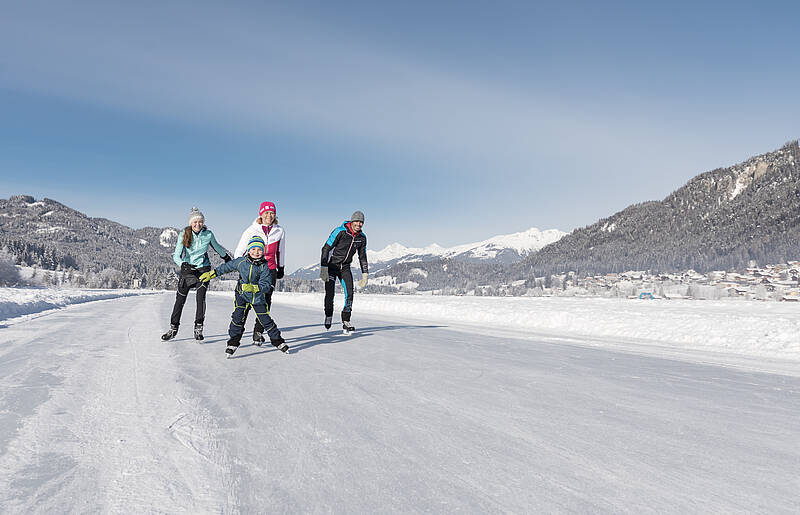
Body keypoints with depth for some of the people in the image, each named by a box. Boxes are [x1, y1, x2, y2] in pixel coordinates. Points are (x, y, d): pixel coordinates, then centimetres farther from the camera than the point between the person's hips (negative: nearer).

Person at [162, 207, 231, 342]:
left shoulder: (208, 234, -8)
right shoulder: (184, 235, -11)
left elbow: (217, 247, 13)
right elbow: (176, 256, -14)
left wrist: (227, 257, 28)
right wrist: (183, 265, -34)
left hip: (203, 269, 0)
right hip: (187, 269, 0)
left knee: (201, 297, -13)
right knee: (180, 299, 1)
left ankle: (198, 328, -4)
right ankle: (173, 328, 13)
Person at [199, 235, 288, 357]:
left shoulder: (264, 267, -14)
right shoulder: (241, 262, -6)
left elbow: (266, 285, -19)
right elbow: (226, 267, 10)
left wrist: (253, 287, -34)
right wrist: (211, 274, 14)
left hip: (258, 297, -1)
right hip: (242, 296, 2)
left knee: (266, 320, 1)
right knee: (238, 318, -12)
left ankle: (277, 340, 18)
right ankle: (233, 342, 1)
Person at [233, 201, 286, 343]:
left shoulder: (279, 231, 4)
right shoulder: (252, 230, -5)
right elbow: (239, 251, 1)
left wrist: (281, 268, 21)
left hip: (270, 270, 2)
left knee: (266, 301, -3)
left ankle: (258, 332, 8)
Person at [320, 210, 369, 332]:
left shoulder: (362, 237, -3)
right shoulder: (339, 231, -19)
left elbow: (362, 257, 9)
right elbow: (326, 248, -17)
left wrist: (365, 275, 6)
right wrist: (323, 268, -23)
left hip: (345, 268, 4)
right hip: (332, 266, -4)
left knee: (350, 293, -9)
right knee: (329, 294, -6)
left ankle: (346, 321, 2)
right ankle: (328, 315, 23)